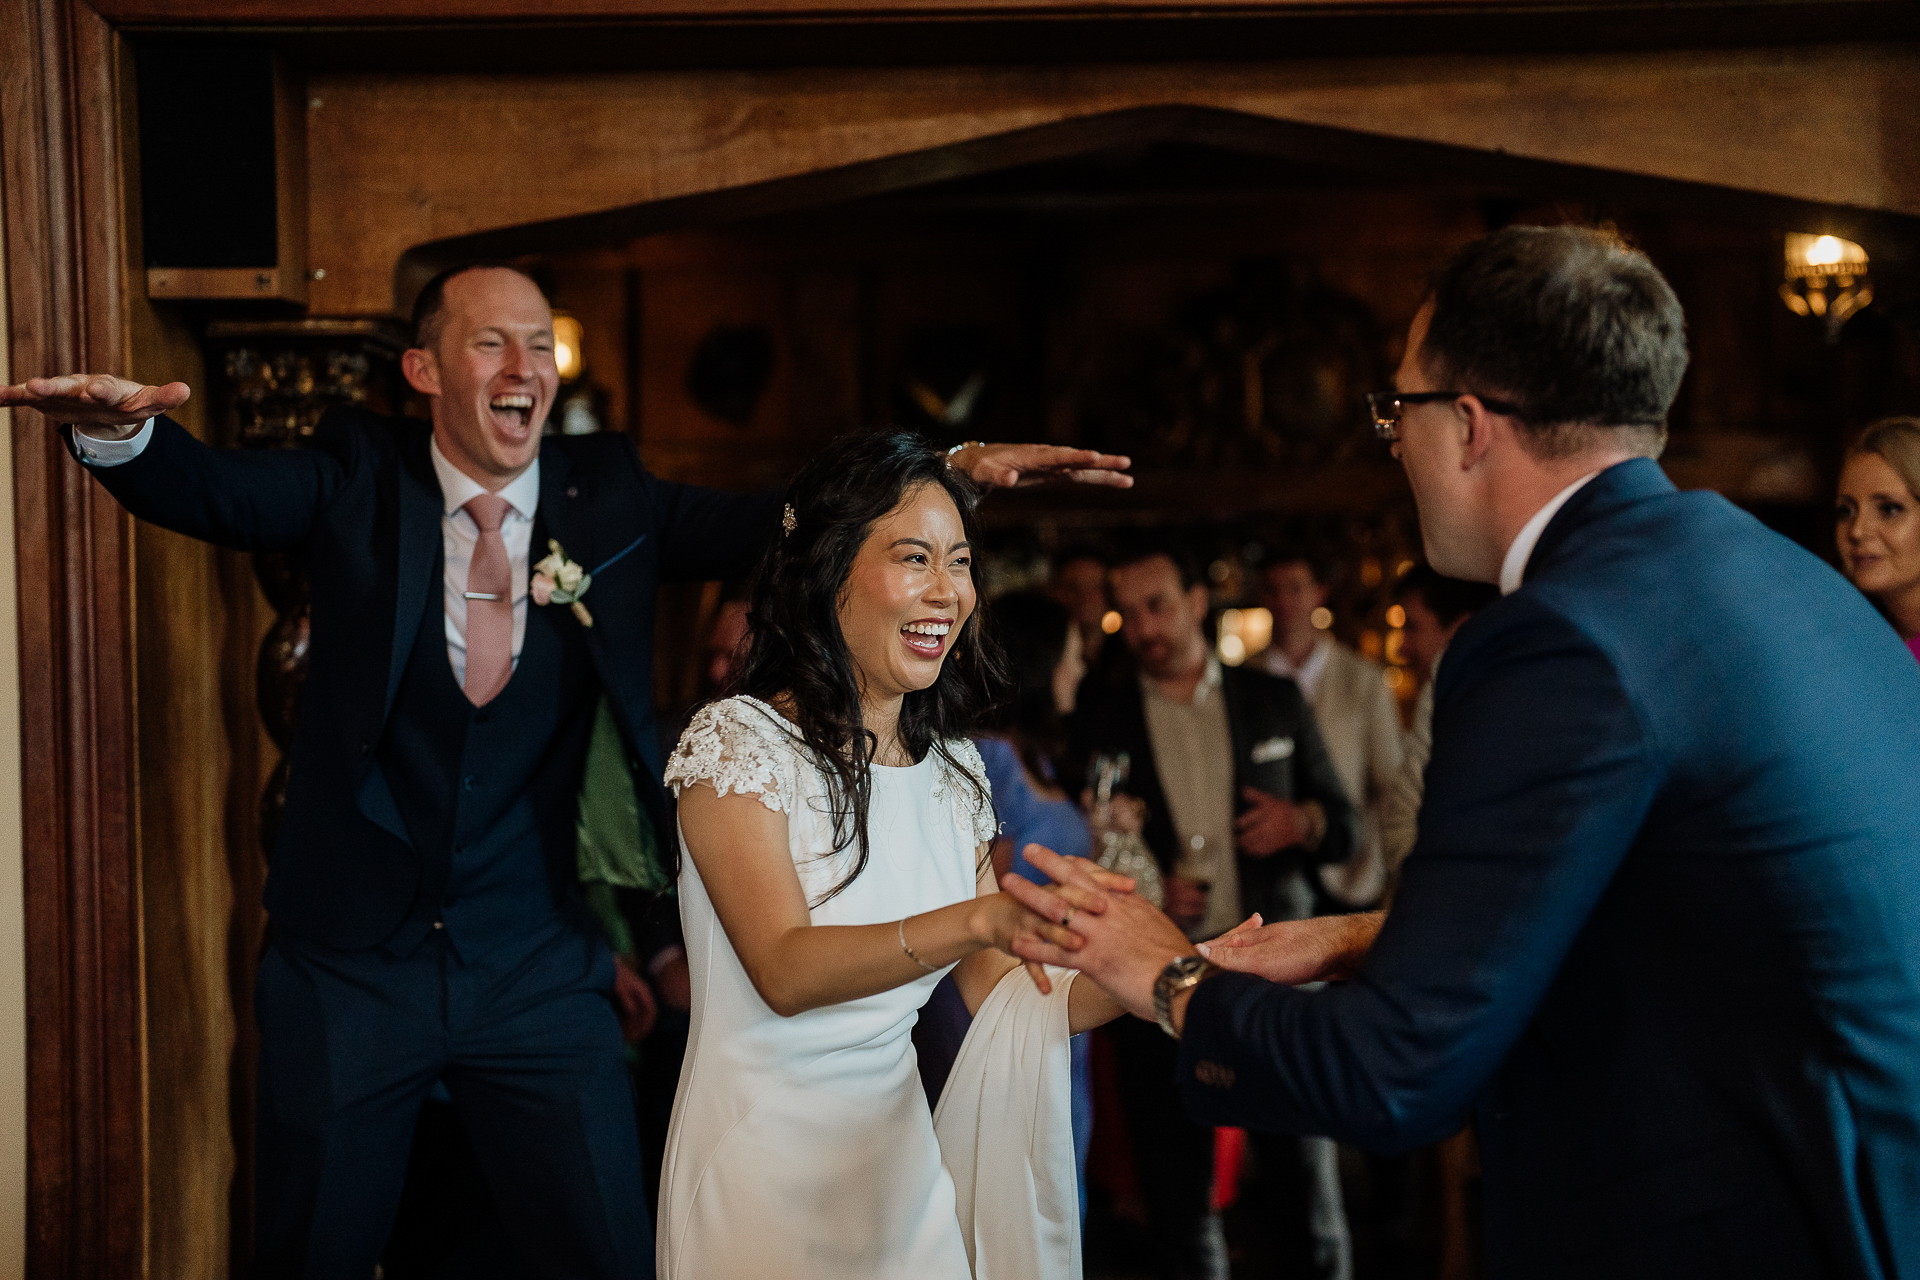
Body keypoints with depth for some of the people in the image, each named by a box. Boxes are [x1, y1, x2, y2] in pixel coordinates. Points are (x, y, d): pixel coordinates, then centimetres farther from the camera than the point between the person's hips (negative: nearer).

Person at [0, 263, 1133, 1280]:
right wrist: (119, 429, -42)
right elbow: (209, 490, -18)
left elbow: (759, 526, -5)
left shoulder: (608, 496, 1)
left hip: (539, 974, 1)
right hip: (352, 959, -1)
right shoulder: (358, 480, -4)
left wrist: (954, 471, -19)